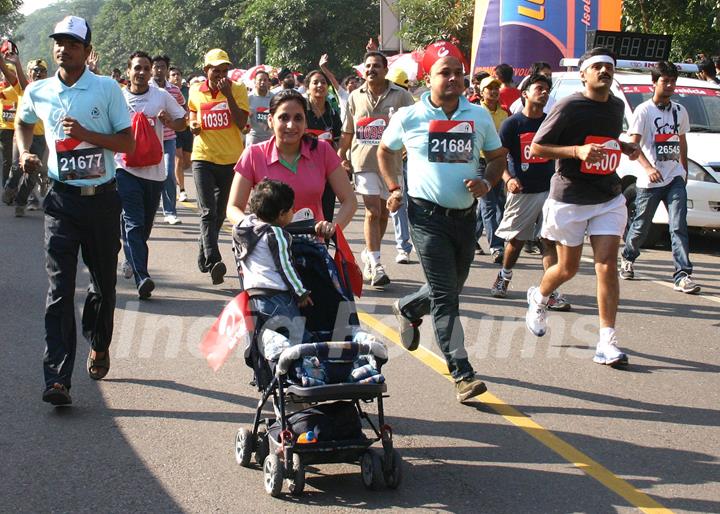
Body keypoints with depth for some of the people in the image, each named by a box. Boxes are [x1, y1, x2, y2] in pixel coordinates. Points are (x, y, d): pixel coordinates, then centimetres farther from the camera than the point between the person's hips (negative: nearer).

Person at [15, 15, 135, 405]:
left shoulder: (107, 89, -4)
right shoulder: (38, 92, 3)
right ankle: (58, 378, -16)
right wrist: (25, 153, 8)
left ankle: (99, 345, 41)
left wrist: (87, 134, -19)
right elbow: (22, 122, 26)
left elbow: (128, 143, -5)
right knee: (60, 287, -10)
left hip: (102, 198, 0)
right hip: (62, 200, 0)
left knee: (104, 281, 13)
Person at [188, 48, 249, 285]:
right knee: (208, 212, -14)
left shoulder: (237, 89, -3)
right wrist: (193, 124, 3)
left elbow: (242, 123, -14)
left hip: (231, 159, 0)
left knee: (219, 212, 12)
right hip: (203, 158, 0)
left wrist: (228, 95, -20)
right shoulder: (195, 92, 4)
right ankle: (213, 261, -25)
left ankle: (204, 258, 28)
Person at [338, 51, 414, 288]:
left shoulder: (400, 95, -1)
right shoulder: (355, 97, 8)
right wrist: (341, 155, 13)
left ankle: (369, 254, 32)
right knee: (372, 212, -9)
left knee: (383, 213, 12)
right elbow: (348, 131, 15)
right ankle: (375, 265, -10)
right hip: (364, 162, 0)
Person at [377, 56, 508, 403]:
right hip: (427, 215, -4)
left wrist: (487, 183, -5)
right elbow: (385, 150, 14)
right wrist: (394, 188, 1)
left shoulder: (479, 117, 6)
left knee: (452, 288, 19)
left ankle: (408, 309, 50)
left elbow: (498, 156, 15)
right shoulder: (409, 118, -2)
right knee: (445, 296, -10)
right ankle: (462, 374, -11)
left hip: (465, 215, 5)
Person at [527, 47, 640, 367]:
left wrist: (625, 147, 6)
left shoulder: (617, 106, 8)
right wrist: (578, 151, -23)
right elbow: (536, 148, -11)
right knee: (568, 268, 9)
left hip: (609, 199, 4)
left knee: (607, 265, -8)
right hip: (569, 199, -4)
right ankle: (538, 298, 43)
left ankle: (607, 342, -6)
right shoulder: (568, 107, -12)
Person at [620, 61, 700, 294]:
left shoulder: (679, 111, 11)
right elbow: (633, 144, -12)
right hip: (650, 180, -3)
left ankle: (683, 275, -16)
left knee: (679, 226, -10)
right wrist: (648, 168, -25)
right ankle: (628, 258, 37)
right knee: (641, 226, 9)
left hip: (675, 178, 3)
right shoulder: (644, 111, -6)